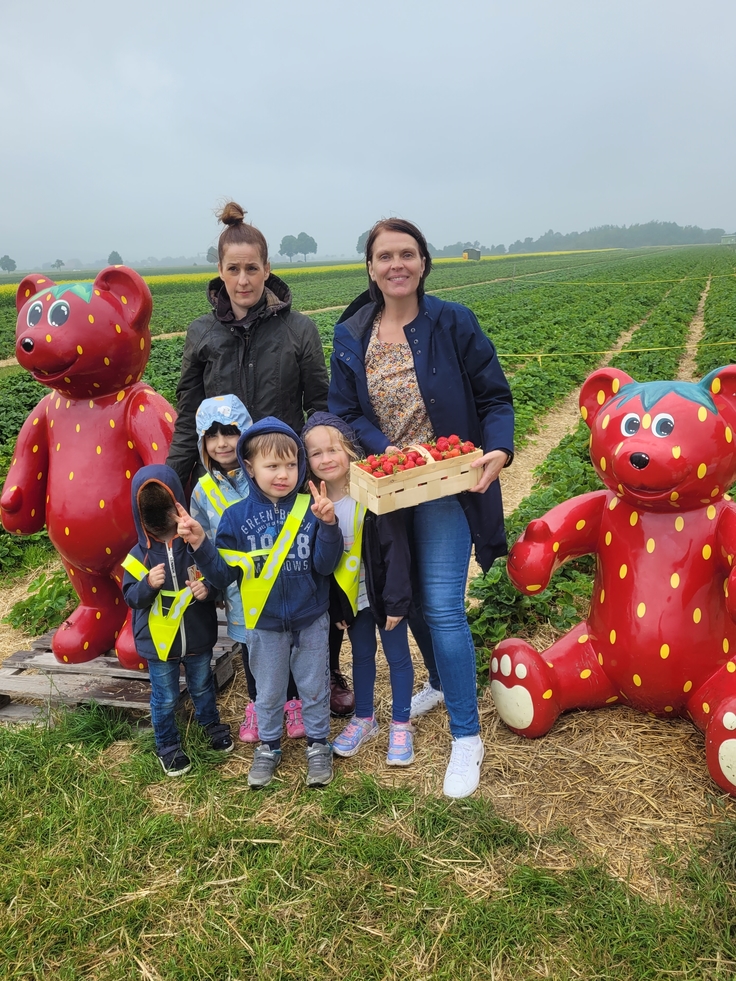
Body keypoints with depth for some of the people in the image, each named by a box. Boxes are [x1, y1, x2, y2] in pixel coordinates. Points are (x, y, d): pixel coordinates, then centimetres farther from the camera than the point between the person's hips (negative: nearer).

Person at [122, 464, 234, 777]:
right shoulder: (139, 555, -11)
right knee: (165, 699, 14)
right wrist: (148, 585, -29)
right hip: (159, 642, -1)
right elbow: (131, 596, -10)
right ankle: (167, 745, 36)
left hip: (197, 637, 1)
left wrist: (208, 588, -26)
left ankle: (212, 723, 50)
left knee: (202, 687, 24)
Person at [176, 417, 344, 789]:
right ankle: (268, 747, 42)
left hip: (310, 621, 0)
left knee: (314, 689, 17)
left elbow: (325, 564, -16)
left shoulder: (310, 509, -11)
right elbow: (224, 576, -9)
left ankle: (318, 744, 40)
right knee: (268, 693, 19)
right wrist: (200, 545, -23)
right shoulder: (237, 516, -10)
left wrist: (328, 525, -30)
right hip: (263, 624, 1)